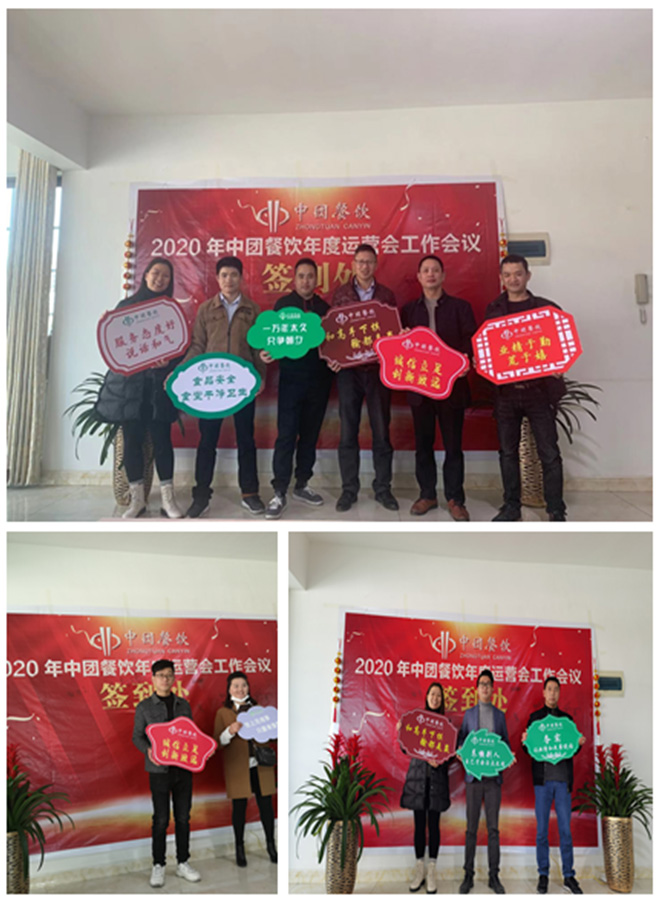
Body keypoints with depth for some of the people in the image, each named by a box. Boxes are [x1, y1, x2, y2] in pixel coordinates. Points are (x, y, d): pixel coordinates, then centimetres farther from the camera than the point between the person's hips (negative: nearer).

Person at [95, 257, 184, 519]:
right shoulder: (126, 306, 10)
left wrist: (168, 361, -14)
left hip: (159, 383, 0)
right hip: (129, 382, 0)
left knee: (161, 438, -5)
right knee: (132, 439, 0)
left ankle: (167, 498, -1)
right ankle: (137, 499, 6)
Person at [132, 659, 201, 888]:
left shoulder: (183, 705, 9)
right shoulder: (144, 707, 0)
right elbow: (137, 736, 0)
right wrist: (149, 750, -20)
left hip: (184, 769, 3)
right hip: (159, 769, -3)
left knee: (183, 817, 9)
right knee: (161, 819, 2)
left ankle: (183, 863, 21)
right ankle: (158, 866, 17)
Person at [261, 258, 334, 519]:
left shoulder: (324, 307, 10)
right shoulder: (282, 305, 3)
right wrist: (267, 352, -20)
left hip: (319, 379, 3)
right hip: (292, 378, -3)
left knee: (310, 434, 9)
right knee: (286, 436, -6)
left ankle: (301, 486, 22)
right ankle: (279, 493, -1)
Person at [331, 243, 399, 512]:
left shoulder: (386, 295, 7)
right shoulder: (340, 294, 7)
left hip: (378, 369, 0)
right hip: (348, 369, 0)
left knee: (381, 431, 4)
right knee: (348, 431, 3)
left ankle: (383, 489, 15)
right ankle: (349, 489, 13)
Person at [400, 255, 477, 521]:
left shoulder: (460, 306, 5)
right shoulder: (408, 310, 12)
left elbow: (471, 340, -2)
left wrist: (465, 361, -20)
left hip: (451, 384, -2)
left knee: (453, 444, 3)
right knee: (423, 444, 9)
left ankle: (455, 499, 12)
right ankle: (427, 495, 21)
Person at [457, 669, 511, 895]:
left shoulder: (500, 715, 11)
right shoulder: (469, 713, 9)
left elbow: (506, 743, 12)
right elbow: (460, 740, 9)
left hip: (494, 776, 1)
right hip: (474, 775, -1)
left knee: (493, 828, 3)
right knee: (471, 827, 2)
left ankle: (494, 876, 11)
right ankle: (468, 875, 10)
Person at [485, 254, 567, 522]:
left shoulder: (546, 308, 2)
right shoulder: (493, 310, 9)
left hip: (539, 389, -2)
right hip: (505, 390, 3)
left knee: (549, 453, -1)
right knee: (508, 451, 9)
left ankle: (556, 511, 9)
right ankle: (511, 506, 20)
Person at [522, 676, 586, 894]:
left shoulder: (567, 718, 11)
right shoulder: (535, 717, 6)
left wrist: (579, 743, -9)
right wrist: (526, 741, -18)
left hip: (563, 779, 1)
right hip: (542, 779, -1)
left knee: (565, 829, 3)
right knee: (542, 829, 3)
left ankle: (569, 876, 14)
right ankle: (543, 875, 14)